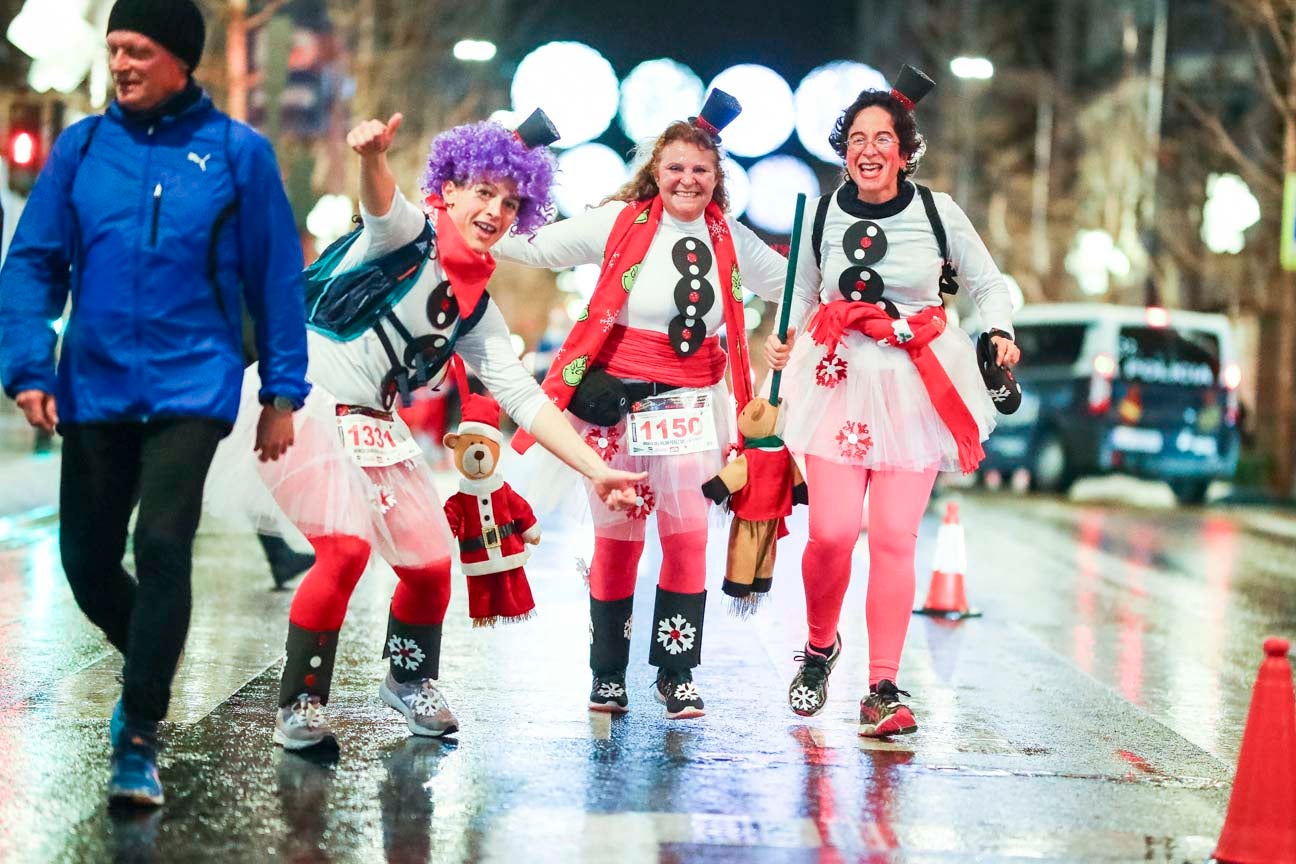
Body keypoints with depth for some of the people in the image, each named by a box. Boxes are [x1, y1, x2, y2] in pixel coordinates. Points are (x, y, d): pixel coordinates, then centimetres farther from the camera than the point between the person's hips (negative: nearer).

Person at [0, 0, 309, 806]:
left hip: (191, 384, -3)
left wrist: (282, 391, 2)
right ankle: (152, 665, 38)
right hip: (94, 387, 3)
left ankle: (139, 739, -5)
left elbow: (278, 275, 2)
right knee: (87, 559, 8)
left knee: (162, 547, -16)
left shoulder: (237, 152, -1)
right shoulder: (81, 148, 4)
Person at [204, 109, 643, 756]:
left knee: (431, 564, 7)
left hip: (374, 430, 7)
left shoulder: (475, 307, 12)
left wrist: (595, 469, 3)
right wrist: (373, 155, -55)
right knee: (346, 547, -24)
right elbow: (380, 201, -31)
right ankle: (299, 704, -10)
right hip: (304, 405, -7)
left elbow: (523, 397, 11)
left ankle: (408, 680, 36)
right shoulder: (406, 234, -7)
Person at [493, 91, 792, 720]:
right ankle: (608, 674, 16)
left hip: (688, 403, 2)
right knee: (616, 535, 3)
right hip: (614, 399, -2)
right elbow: (535, 247, -4)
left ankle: (676, 673, 8)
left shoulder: (730, 241, 9)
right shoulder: (621, 222, -3)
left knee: (687, 533, -5)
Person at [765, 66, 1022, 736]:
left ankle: (882, 689, 1)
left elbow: (988, 283, 9)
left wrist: (999, 333, -10)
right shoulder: (824, 215, 3)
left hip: (917, 385, 0)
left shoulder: (938, 213, -2)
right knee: (832, 531, -11)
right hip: (840, 379, 1)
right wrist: (783, 341, 0)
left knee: (894, 536, -6)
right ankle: (820, 648, 19)